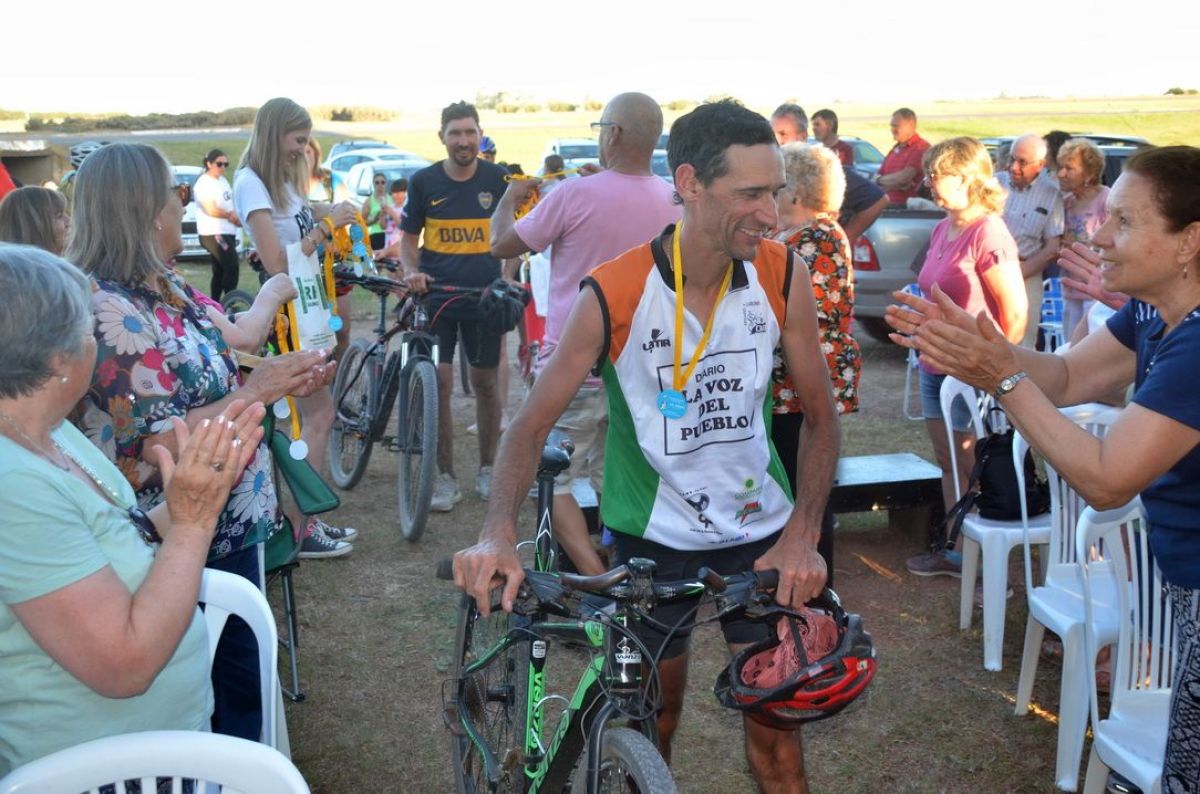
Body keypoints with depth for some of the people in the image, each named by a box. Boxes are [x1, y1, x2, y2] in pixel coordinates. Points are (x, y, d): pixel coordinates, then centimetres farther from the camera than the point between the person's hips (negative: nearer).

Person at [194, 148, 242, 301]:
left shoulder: (223, 181, 16)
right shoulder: (204, 183, -11)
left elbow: (230, 204, 17)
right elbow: (211, 210, -18)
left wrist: (236, 217, -4)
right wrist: (230, 216, -5)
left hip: (227, 232, 9)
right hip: (214, 234, -9)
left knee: (220, 271, 11)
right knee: (231, 268, -13)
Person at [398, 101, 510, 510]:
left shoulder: (499, 179, 0)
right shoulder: (423, 182, -1)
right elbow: (408, 238, 6)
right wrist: (411, 271, -13)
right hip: (435, 295, 0)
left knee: (485, 381, 8)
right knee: (438, 383, -5)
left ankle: (487, 468, 24)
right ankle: (446, 477, 6)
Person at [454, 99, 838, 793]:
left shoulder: (782, 278, -12)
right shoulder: (614, 294, -20)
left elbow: (820, 416, -4)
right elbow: (533, 424, -15)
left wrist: (803, 533, -17)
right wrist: (499, 533, -31)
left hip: (761, 533, 2)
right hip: (653, 535, -1)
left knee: (774, 718, 6)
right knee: (654, 723, 14)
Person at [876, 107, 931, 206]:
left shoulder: (921, 148, -6)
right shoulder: (895, 149, 20)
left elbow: (904, 177, -14)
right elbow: (877, 177, 17)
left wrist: (880, 179, 4)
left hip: (909, 206, -7)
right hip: (890, 205, 7)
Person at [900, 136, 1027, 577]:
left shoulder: (988, 234, -17)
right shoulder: (942, 230, 10)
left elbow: (1016, 313, -17)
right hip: (936, 367, 9)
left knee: (976, 468, 0)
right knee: (949, 461, 17)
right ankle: (956, 550, 31)